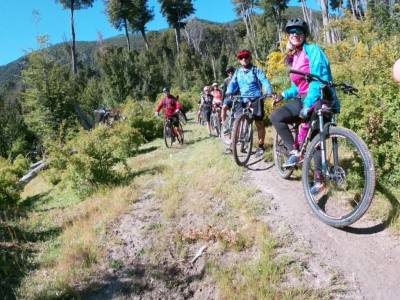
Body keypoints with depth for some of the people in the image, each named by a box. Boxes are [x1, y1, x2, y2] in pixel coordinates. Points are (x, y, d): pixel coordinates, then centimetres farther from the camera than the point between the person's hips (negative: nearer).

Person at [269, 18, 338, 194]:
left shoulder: (313, 50, -7)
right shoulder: (292, 58, 14)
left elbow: (318, 78, -18)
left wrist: (308, 105, -26)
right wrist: (284, 95, 0)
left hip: (319, 98, -6)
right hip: (301, 98, 7)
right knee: (275, 116, -15)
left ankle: (318, 178, 0)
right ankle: (294, 152, -7)